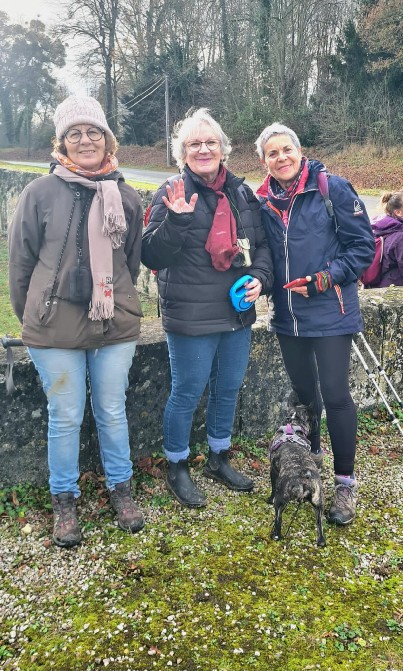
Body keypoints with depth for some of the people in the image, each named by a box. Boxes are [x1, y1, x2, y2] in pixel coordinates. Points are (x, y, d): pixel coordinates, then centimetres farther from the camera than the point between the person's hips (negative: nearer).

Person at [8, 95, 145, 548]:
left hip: (115, 327, 2)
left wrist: (115, 302, 13)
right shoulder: (41, 192, -6)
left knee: (112, 412, 14)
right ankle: (63, 500, 28)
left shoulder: (126, 196, 2)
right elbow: (20, 260, 1)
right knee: (65, 418, 8)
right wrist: (32, 318, 6)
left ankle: (120, 488, 34)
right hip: (56, 331, -2)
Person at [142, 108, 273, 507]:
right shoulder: (172, 194, -8)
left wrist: (260, 277, -4)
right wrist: (176, 219, -28)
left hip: (238, 315, 6)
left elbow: (261, 244, 15)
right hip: (191, 320, -6)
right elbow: (151, 256, -13)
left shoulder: (241, 193, 8)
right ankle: (176, 469, 26)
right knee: (187, 394, 6)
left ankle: (219, 460, 39)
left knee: (228, 390, 18)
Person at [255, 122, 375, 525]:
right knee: (303, 391, 18)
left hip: (330, 313, -5)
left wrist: (325, 279, -18)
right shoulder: (263, 203, 5)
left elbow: (363, 246, -8)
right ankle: (311, 456, 41)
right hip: (288, 315, 5)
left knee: (335, 395, -2)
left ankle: (345, 482, 14)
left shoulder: (332, 188, -9)